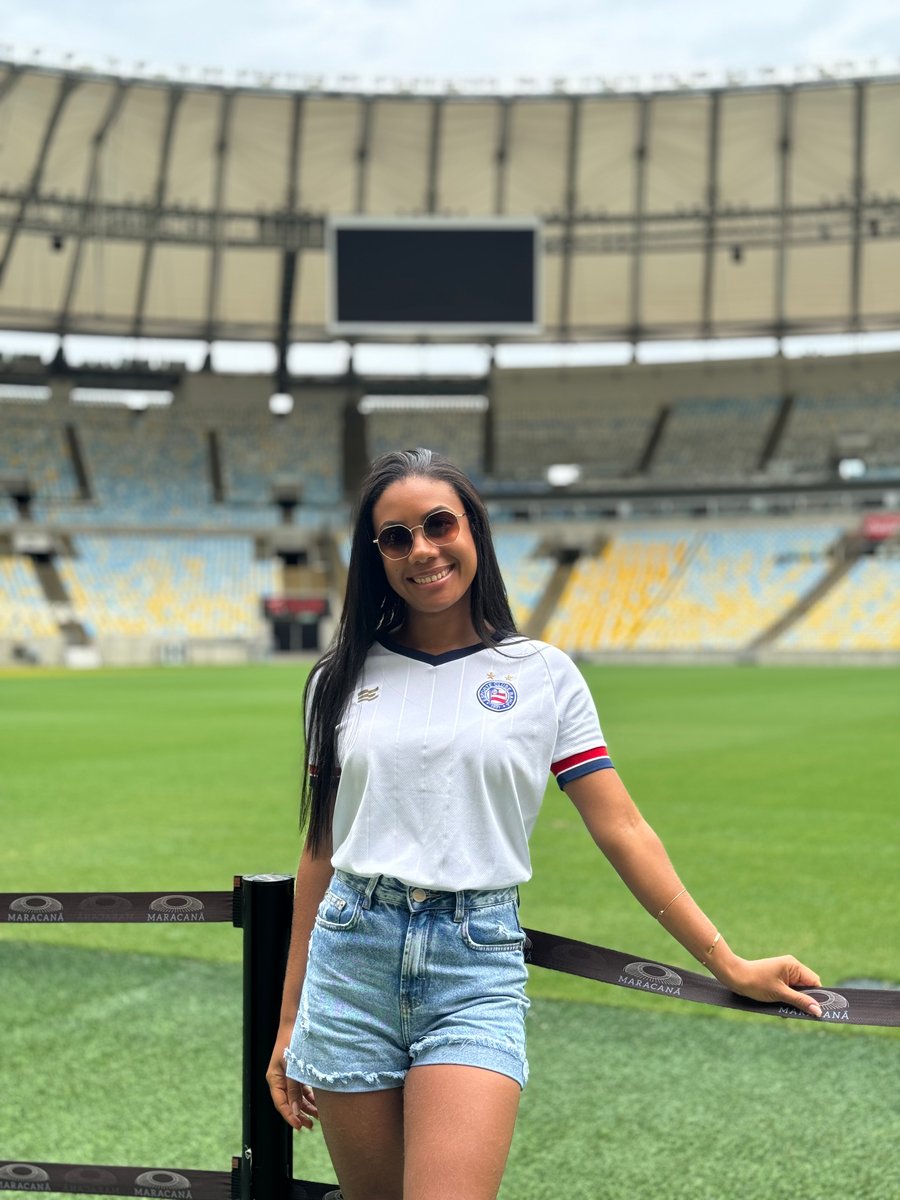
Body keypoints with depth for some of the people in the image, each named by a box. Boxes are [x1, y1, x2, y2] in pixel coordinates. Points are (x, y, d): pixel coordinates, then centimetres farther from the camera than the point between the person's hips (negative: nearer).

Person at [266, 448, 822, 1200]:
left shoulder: (544, 675, 4)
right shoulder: (343, 679, 8)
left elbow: (623, 832, 3)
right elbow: (320, 851, 11)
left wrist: (729, 964, -1)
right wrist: (290, 1024, 12)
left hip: (478, 967, -2)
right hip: (351, 956, 2)